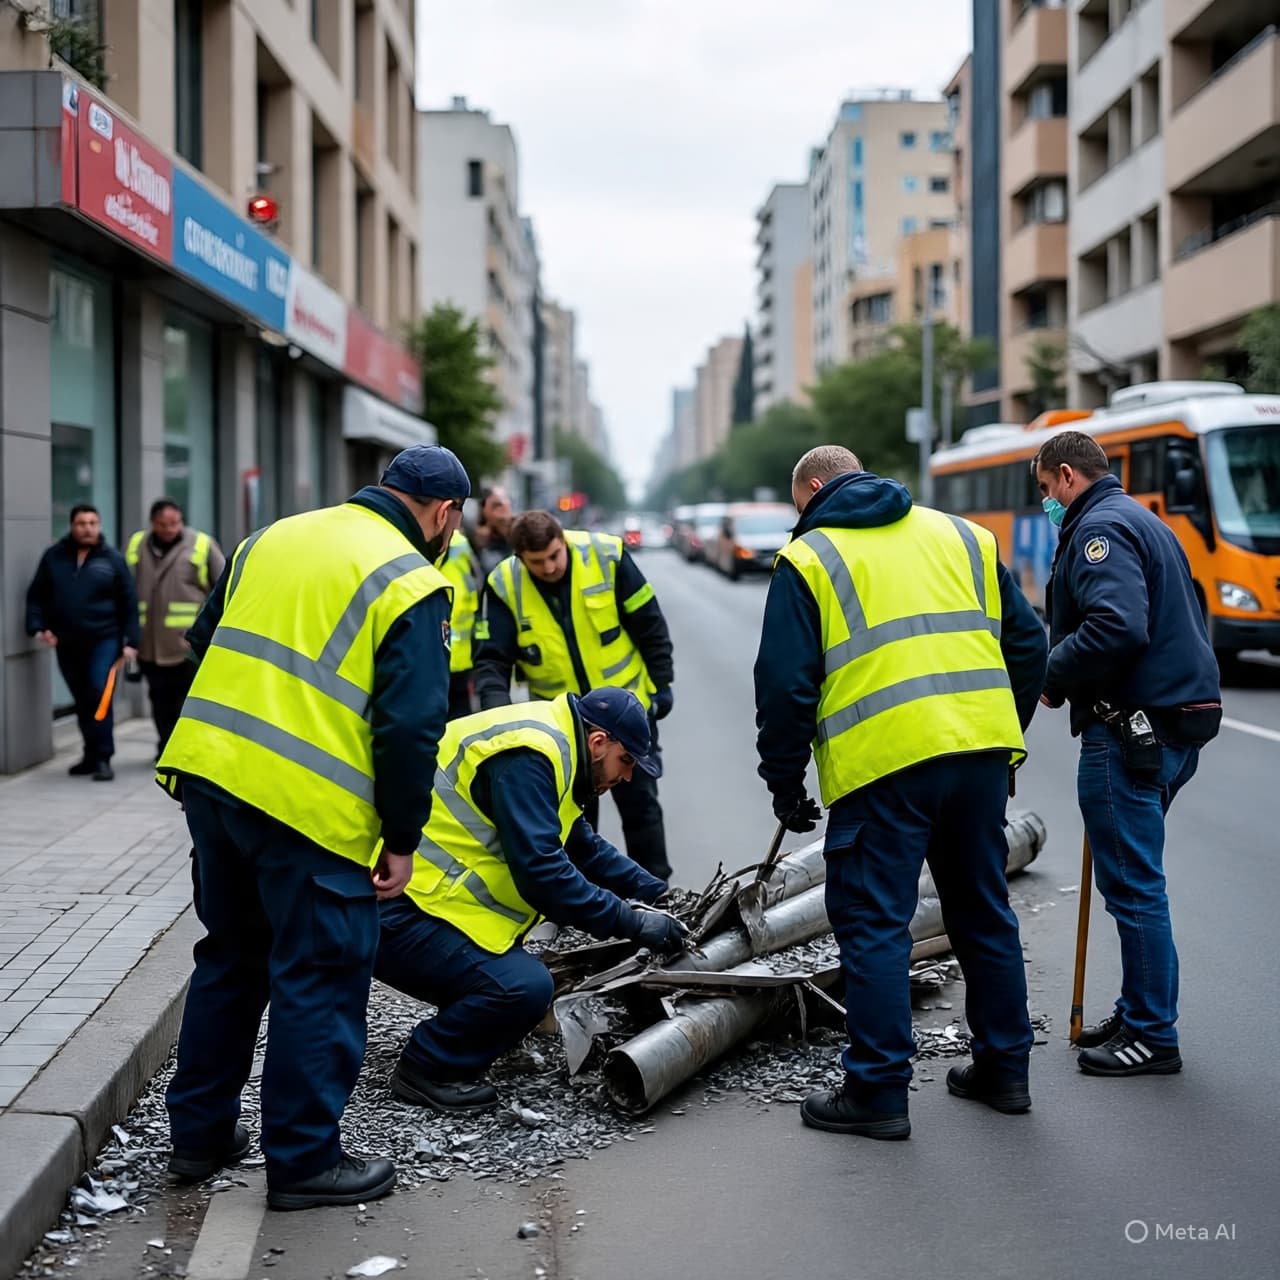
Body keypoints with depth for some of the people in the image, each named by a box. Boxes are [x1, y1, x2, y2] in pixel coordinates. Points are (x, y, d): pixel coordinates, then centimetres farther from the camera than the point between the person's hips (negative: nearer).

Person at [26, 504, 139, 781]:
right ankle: (91, 754, 23)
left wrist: (130, 641, -4)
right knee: (82, 701, 12)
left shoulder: (112, 559, 1)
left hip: (104, 640, -3)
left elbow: (129, 603, 1)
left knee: (100, 695, -13)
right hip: (66, 643, 3)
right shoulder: (54, 557, 6)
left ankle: (102, 758, -9)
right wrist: (37, 626, -4)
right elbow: (36, 595, 10)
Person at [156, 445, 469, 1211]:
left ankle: (200, 1132, 32)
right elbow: (411, 727, -12)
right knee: (320, 982, 6)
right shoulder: (412, 584, -7)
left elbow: (205, 645, 21)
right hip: (308, 805, -7)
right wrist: (402, 839, -3)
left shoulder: (274, 538, 15)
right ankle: (305, 1161, 14)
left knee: (230, 958, 22)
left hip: (209, 773, 7)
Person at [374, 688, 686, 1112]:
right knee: (524, 986, -22)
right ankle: (425, 1071, -4)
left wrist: (657, 892, 18)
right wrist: (632, 923, -17)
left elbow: (584, 846, 27)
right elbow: (541, 871, -24)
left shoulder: (550, 748, 16)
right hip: (396, 913, -11)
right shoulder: (525, 758, -18)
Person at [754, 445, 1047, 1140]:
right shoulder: (962, 536, 18)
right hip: (981, 752, 5)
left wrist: (784, 783, 7)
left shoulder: (809, 556, 4)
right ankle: (1003, 1067, 26)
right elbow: (1026, 641, 17)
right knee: (984, 912, 17)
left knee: (873, 926, 3)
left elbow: (786, 684, -2)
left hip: (880, 763, -5)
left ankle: (879, 1090, 5)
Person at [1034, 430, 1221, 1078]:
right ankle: (1138, 1015, 27)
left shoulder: (1100, 527, -12)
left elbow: (1116, 627, -28)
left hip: (1131, 732, -11)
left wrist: (1052, 677, -13)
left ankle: (1152, 1037, 4)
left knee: (1132, 885, -3)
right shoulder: (1144, 521, 20)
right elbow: (1182, 621, 25)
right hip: (1177, 722, 11)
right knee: (1132, 879, 18)